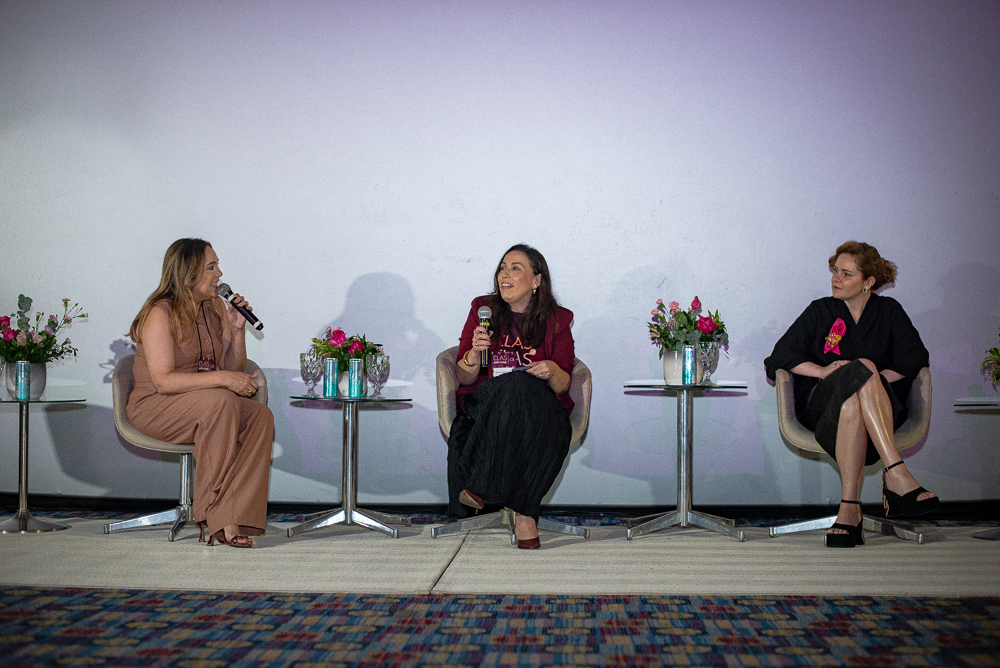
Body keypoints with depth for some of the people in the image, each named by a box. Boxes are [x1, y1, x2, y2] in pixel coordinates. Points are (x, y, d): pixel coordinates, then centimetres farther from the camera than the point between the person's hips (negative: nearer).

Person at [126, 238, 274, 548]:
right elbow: (163, 381, -23)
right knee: (221, 402, -35)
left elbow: (233, 368, 11)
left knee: (260, 416, -22)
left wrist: (238, 329, -5)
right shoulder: (160, 314, -13)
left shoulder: (215, 307, 9)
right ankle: (215, 517, -30)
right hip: (153, 407, -7)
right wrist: (222, 379, -30)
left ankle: (234, 516, -29)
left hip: (205, 405, 7)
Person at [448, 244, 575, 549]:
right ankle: (523, 511, -35)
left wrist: (553, 371, -19)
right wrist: (475, 351, -16)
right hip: (484, 406, 1)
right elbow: (464, 378, 5)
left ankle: (483, 487, -34)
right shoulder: (483, 309, 10)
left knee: (521, 385, -35)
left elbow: (563, 385, 4)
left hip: (538, 408, -1)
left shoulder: (557, 320, 8)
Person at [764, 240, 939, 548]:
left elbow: (915, 358, 3)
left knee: (852, 402, -40)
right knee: (861, 368, -37)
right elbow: (782, 354, 8)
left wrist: (875, 380, -13)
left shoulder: (889, 311, 16)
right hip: (821, 403, 0)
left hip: (882, 405, 0)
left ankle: (849, 507, -49)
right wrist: (822, 371, -10)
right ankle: (897, 474, -48)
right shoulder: (820, 311, 17)